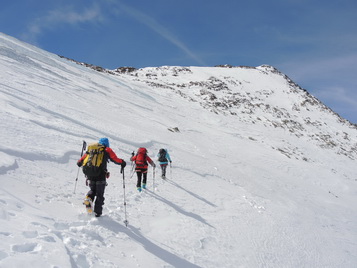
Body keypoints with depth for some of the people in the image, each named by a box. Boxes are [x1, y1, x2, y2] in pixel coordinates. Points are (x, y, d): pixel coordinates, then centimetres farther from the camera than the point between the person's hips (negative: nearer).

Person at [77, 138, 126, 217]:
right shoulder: (107, 150, 4)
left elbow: (84, 157, 14)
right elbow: (115, 159, -3)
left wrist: (79, 163, 33)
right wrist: (122, 162, 14)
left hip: (90, 176, 3)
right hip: (100, 177, -3)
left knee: (92, 190, 25)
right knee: (99, 195, 9)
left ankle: (89, 198, -4)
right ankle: (97, 212, 7)